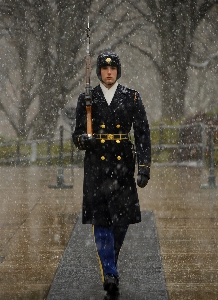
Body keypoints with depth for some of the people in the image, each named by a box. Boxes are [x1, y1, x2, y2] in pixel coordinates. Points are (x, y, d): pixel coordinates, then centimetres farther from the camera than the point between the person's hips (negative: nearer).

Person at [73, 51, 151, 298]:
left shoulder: (132, 98, 4)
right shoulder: (87, 99, 5)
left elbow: (143, 134, 2)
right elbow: (77, 134, 9)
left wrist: (144, 167, -7)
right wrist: (83, 139, -16)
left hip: (122, 165, 0)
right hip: (96, 166, 0)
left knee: (122, 218, 2)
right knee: (101, 220, -5)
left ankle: (110, 259, 30)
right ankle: (110, 275, -5)